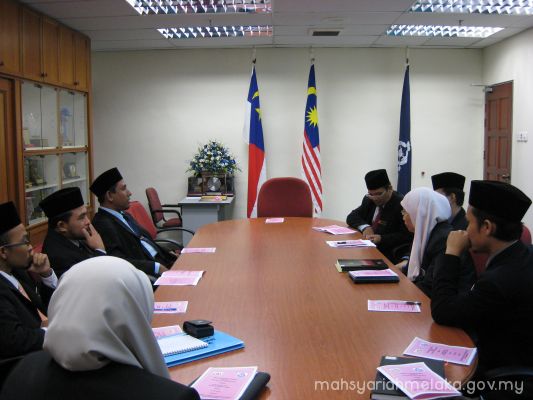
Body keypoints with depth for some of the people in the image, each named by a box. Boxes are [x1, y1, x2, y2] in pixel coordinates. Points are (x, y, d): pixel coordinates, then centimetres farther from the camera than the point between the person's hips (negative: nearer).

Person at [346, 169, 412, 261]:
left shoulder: (401, 204, -13)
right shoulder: (368, 200, 9)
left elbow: (407, 236, -15)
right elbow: (351, 217, 12)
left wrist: (381, 238, -24)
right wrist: (364, 227, -8)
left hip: (389, 254, -7)